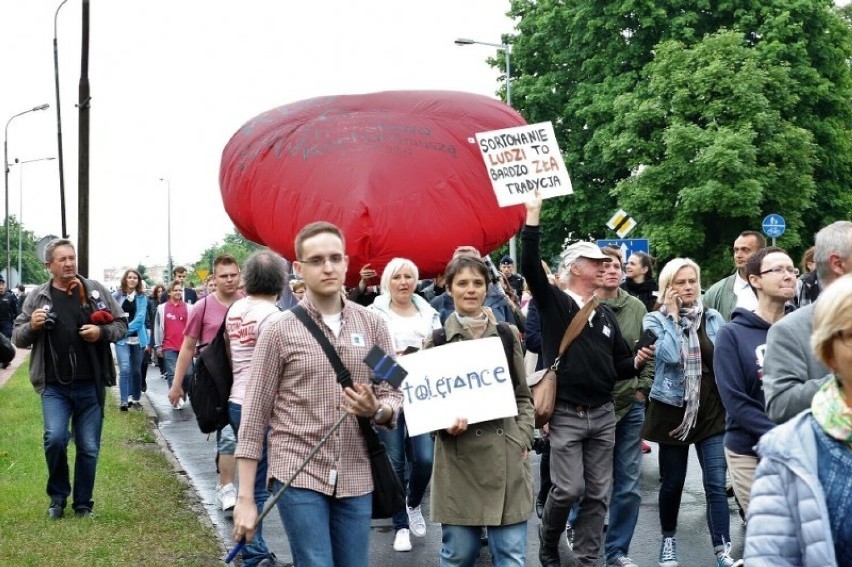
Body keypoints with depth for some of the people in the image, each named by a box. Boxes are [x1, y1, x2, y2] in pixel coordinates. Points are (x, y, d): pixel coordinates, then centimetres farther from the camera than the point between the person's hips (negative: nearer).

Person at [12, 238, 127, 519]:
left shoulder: (95, 290, 4)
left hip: (90, 386, 1)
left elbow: (121, 324, 9)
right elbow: (18, 338, 9)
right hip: (54, 387, -1)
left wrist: (102, 332, -12)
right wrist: (32, 326, -13)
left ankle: (83, 503, 22)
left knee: (89, 447, 6)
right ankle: (58, 496, 8)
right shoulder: (37, 297, 4)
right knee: (55, 438, -16)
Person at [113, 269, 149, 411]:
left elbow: (140, 318, -6)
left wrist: (127, 329, -16)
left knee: (136, 370, 10)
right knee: (125, 369, -13)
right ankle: (124, 400, -12)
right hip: (121, 339, -2)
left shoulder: (142, 298, 3)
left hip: (137, 338, 2)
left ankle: (136, 398, 23)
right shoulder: (116, 296, 3)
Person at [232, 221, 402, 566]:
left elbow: (393, 397, 9)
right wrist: (245, 498, -6)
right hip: (298, 475, -3)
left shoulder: (373, 326, 5)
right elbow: (254, 416, -3)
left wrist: (376, 410, -16)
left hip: (356, 478, 3)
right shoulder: (279, 332, -4)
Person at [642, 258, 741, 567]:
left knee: (716, 484, -6)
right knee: (672, 483, 10)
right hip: (672, 410, -1)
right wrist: (672, 315, -13)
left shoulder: (713, 318, 5)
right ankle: (668, 539, 30)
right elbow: (670, 355, -21)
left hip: (711, 410, 1)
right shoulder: (655, 320, -3)